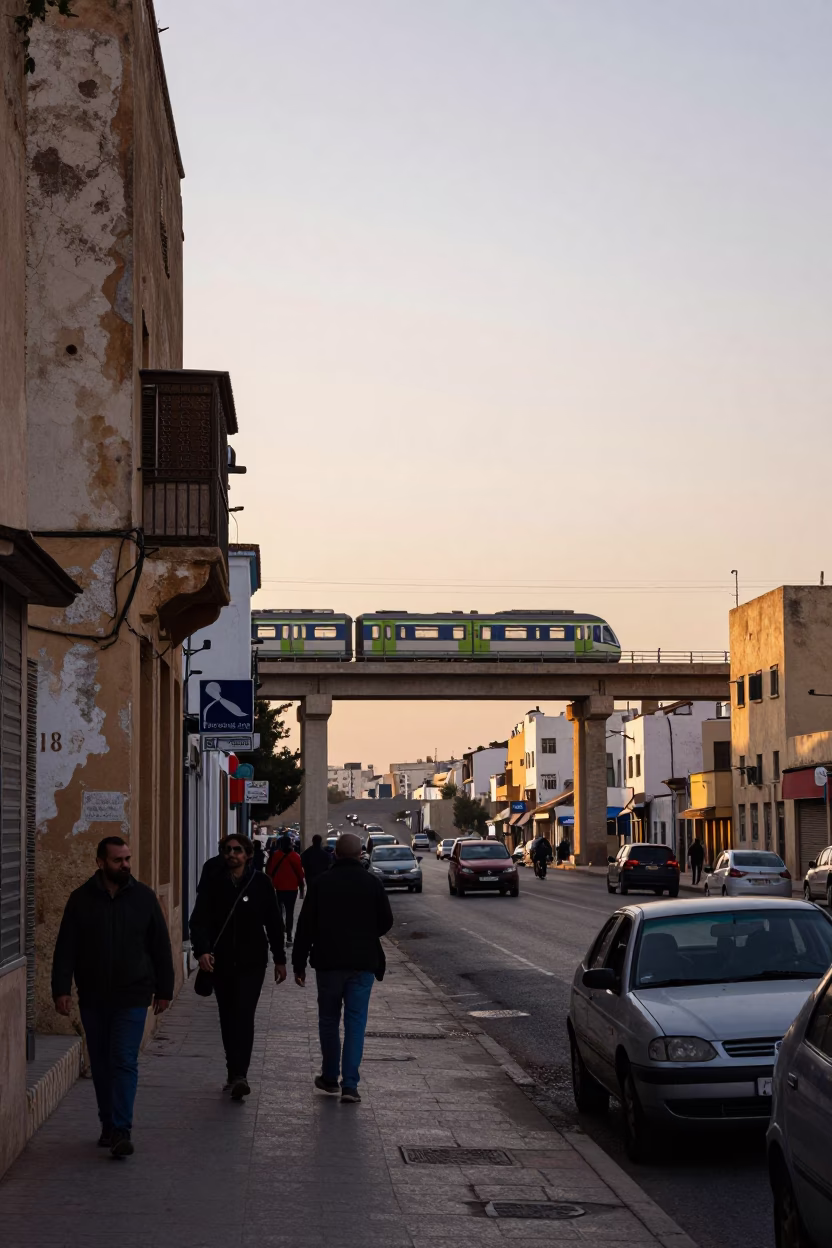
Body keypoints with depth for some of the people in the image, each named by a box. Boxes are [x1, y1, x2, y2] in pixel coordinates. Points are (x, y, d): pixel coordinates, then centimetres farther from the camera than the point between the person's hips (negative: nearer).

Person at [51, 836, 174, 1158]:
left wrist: (164, 989, 4)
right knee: (101, 1064, 10)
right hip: (93, 998, 2)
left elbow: (160, 947, 4)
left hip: (132, 996, -2)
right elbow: (65, 948, -1)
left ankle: (121, 1131, -9)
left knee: (124, 1062, -9)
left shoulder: (144, 897, -1)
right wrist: (61, 989, -9)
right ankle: (108, 1124, 23)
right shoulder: (81, 899, -1)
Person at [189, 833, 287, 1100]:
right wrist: (202, 950, -27)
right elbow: (199, 920, -9)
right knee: (227, 1018, 11)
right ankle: (235, 1074, 22)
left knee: (243, 1015, -13)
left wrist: (279, 959, 8)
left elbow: (273, 922, 5)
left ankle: (239, 1075, -19)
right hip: (221, 963, 3)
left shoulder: (260, 883, -2)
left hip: (252, 961, -3)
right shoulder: (213, 884, -1)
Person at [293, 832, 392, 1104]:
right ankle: (350, 1085, -6)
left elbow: (306, 926, -4)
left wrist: (299, 964, 2)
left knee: (329, 1020, 14)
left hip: (328, 962, 0)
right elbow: (386, 922, 6)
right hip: (363, 963, 0)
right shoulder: (373, 884, -2)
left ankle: (330, 1078, 23)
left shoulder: (321, 883, -4)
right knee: (356, 1023, 1)